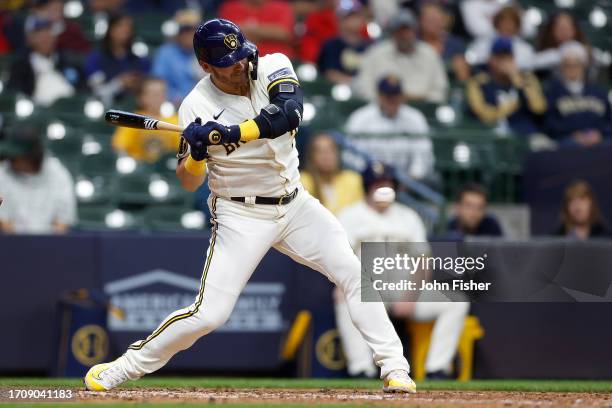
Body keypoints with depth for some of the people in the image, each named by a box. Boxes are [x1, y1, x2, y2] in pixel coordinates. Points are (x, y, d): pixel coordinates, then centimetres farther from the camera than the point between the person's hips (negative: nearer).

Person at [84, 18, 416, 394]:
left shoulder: (273, 68, -10)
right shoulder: (197, 106, -14)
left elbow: (290, 113, -30)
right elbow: (189, 183, -10)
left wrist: (231, 133, -40)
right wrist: (196, 152, -31)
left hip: (295, 205, 3)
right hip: (242, 217, -3)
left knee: (353, 273, -6)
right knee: (209, 314, -10)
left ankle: (394, 366, 4)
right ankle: (124, 368, 5)